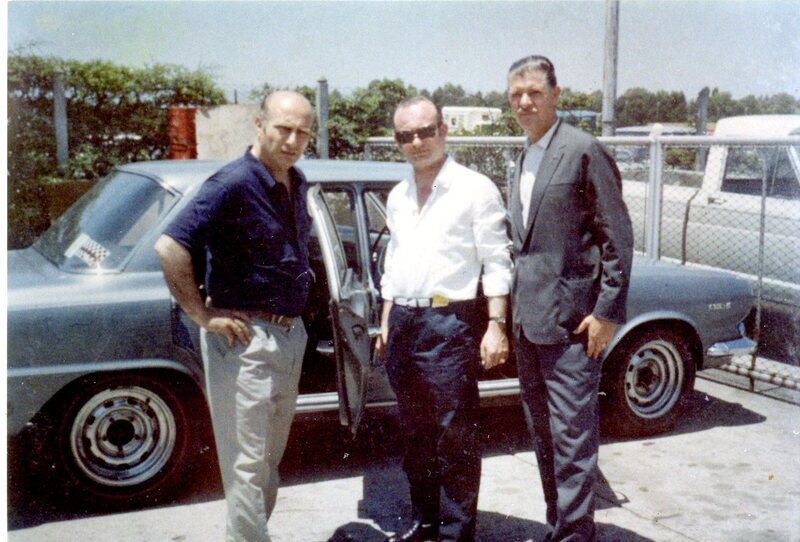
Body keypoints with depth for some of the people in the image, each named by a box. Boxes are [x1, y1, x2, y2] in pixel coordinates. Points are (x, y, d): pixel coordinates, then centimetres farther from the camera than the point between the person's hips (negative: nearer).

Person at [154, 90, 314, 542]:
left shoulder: (297, 183, 8)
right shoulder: (234, 184, -18)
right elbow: (170, 247, -26)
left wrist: (294, 319, 14)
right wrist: (203, 315, -20)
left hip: (290, 334, 8)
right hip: (245, 339, -8)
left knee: (272, 454, 20)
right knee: (247, 461, 1)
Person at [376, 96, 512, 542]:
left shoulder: (475, 189, -4)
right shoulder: (398, 197, 14)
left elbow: (497, 263, -7)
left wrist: (496, 327, -13)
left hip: (450, 324, -6)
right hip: (403, 325, 7)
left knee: (456, 437, 0)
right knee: (416, 434, 16)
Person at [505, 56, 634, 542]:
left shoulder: (584, 150, -9)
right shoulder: (525, 159, 15)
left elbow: (617, 236, -11)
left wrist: (608, 312, -15)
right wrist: (515, 310, 15)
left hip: (570, 319, -8)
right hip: (528, 319, 8)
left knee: (572, 432, -3)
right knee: (543, 431, 16)